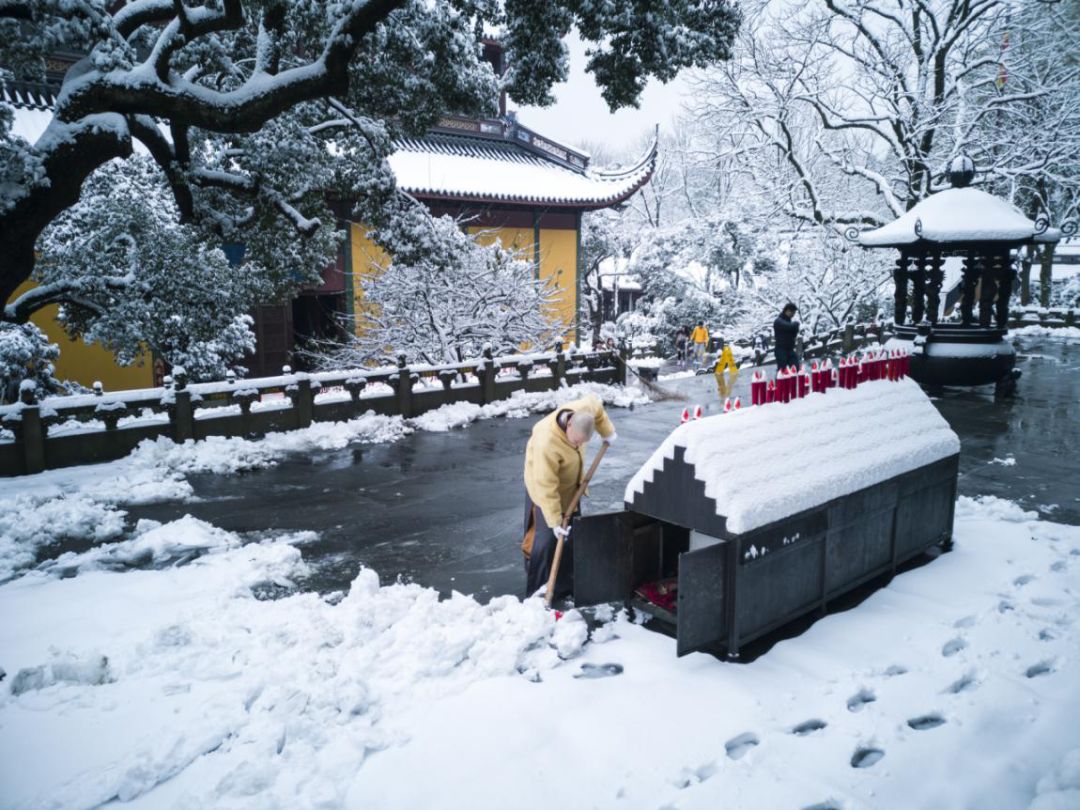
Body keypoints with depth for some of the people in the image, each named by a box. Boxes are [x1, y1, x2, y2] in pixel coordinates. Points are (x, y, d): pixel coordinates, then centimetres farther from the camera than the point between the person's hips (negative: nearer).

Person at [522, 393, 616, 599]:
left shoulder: (582, 411, -24)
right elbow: (546, 488, -36)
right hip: (546, 486, -7)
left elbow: (595, 403, 3)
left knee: (570, 534, 15)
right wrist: (554, 522, -31)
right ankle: (539, 590, 3)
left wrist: (607, 432, 8)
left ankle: (567, 582, 30)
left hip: (571, 485, 7)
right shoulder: (546, 443, -42)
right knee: (547, 538, -9)